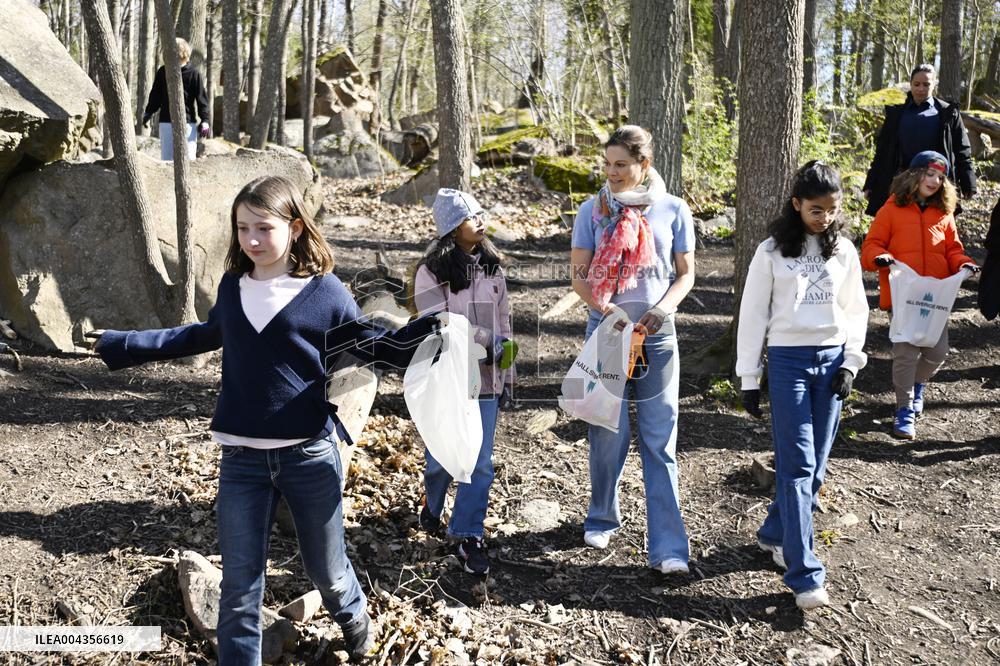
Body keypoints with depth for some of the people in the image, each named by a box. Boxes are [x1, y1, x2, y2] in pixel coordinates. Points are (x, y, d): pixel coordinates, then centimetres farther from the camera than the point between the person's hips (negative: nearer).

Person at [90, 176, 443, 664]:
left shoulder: (324, 293, -7)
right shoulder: (232, 287, 5)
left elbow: (378, 347, 0)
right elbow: (205, 335, 24)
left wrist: (434, 328, -18)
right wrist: (121, 345, 29)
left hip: (310, 456, -2)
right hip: (241, 460, 3)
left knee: (326, 570, 16)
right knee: (239, 587, 6)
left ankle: (353, 618, 49)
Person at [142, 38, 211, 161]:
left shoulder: (193, 74, -2)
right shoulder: (162, 72, 7)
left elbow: (201, 98, -1)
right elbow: (155, 95, 17)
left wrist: (204, 120, -7)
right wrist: (148, 113, 14)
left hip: (187, 123, -3)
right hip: (166, 122, 3)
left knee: (188, 158, -2)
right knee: (166, 157, 4)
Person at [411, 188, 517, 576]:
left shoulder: (492, 267, 7)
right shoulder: (432, 271, -8)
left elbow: (503, 322, 12)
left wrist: (507, 376, 12)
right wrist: (487, 341, -19)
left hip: (486, 379, 4)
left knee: (480, 462, 2)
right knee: (443, 454, 9)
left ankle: (468, 537, 11)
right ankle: (432, 504, 40)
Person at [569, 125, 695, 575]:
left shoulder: (673, 211, 2)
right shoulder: (593, 211, 2)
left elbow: (686, 274, 7)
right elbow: (578, 275, 1)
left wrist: (664, 308, -13)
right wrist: (605, 310, -17)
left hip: (657, 335, 0)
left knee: (660, 441, -1)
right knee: (609, 432, 6)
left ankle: (668, 547, 1)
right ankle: (602, 518, 29)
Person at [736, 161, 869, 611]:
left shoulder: (843, 251, 8)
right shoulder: (772, 252, -1)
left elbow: (857, 311, 14)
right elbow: (752, 315, 0)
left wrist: (851, 363, 2)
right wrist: (749, 379, -1)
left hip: (832, 359, 4)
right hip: (787, 360, -4)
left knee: (815, 464, 7)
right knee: (797, 465, -9)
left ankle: (774, 534, 28)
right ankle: (805, 575, -8)